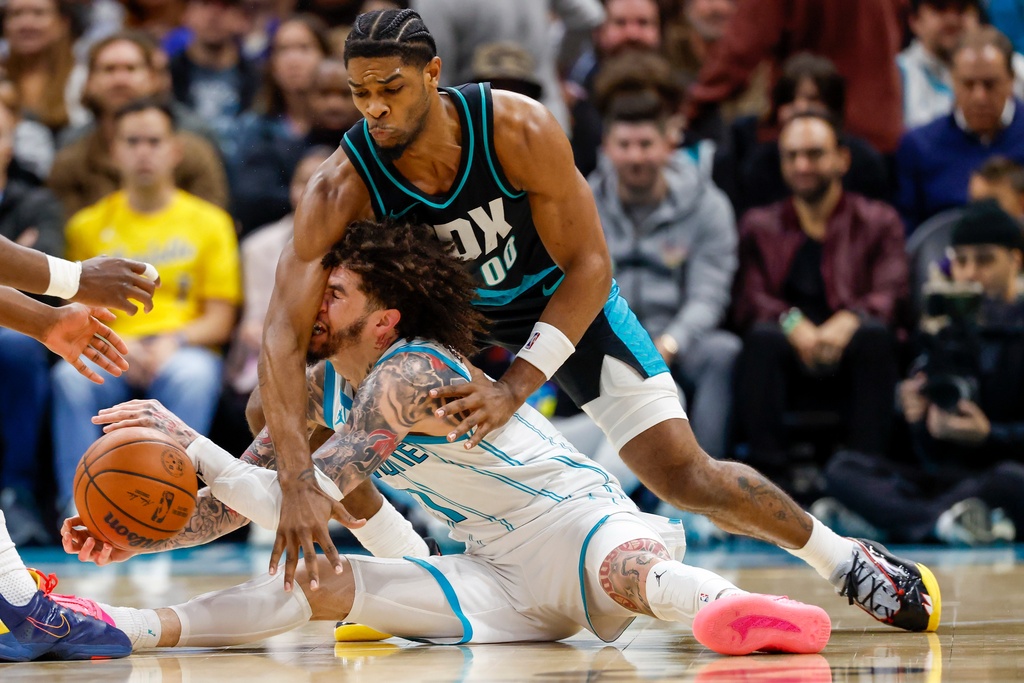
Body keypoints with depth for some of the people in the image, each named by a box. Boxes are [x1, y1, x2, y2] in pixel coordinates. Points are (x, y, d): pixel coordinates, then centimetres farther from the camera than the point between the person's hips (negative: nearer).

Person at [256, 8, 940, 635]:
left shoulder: (518, 130, -33)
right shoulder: (342, 188, -30)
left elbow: (588, 266, -25)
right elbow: (285, 333, -36)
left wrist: (513, 389, -36)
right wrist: (299, 484, -48)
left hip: (568, 301, -2)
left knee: (685, 476, -10)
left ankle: (846, 558, 14)